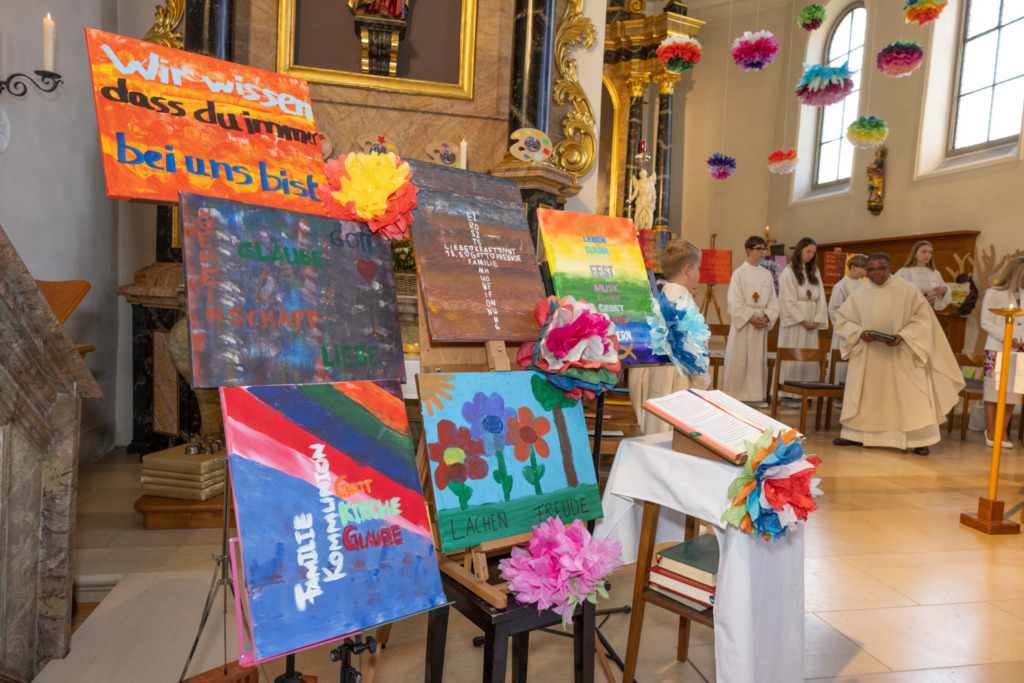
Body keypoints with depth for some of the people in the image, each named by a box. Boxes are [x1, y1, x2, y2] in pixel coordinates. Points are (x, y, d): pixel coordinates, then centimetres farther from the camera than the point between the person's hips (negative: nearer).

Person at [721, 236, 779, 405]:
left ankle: (755, 395, 14)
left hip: (761, 323, 5)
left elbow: (773, 301, 9)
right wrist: (750, 318, -17)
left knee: (758, 359, 7)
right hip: (742, 322, -5)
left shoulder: (766, 274, 10)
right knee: (738, 359, -2)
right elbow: (735, 302, -9)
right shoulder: (739, 273, -4)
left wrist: (767, 317, -8)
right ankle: (733, 396, 6)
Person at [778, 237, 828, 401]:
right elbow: (788, 301, -10)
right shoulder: (789, 272, -4)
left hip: (811, 321, 5)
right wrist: (802, 321, -12)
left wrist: (817, 319, -2)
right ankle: (789, 393, -1)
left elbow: (820, 297, 11)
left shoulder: (814, 272, 13)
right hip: (794, 320, -5)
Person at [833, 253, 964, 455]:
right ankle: (857, 434, 18)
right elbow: (842, 319, 5)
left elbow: (922, 317, -5)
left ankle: (919, 439, 7)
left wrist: (902, 336, -20)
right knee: (864, 395, 8)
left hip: (900, 356, -3)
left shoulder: (907, 290, -4)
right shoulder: (859, 295, 3)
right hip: (868, 357, 3)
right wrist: (860, 332, -14)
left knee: (910, 396, -2)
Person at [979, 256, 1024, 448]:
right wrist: (1008, 338, -16)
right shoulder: (994, 293, -3)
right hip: (997, 350, -5)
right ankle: (991, 433, 7)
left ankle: (1003, 432, 14)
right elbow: (986, 322, -7)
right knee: (994, 390, -1)